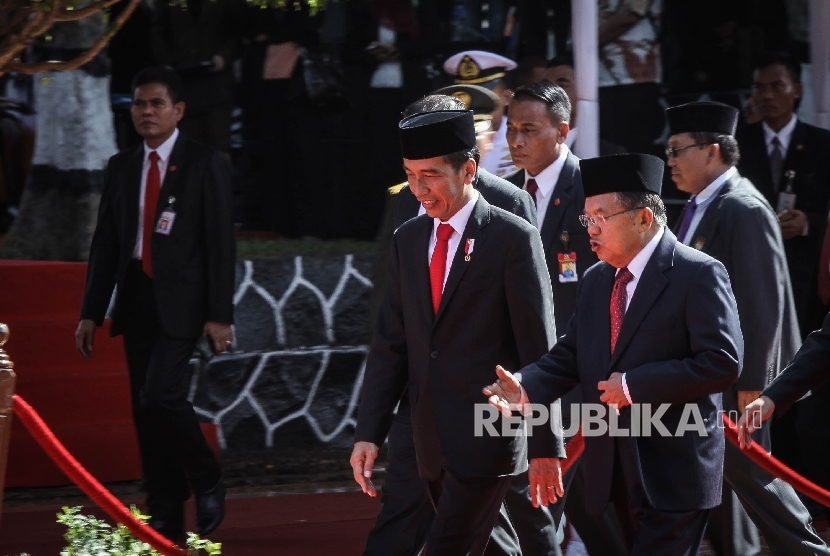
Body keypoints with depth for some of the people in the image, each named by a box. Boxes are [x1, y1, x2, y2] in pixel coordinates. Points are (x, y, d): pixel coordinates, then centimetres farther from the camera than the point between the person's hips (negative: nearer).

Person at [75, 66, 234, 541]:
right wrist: (91, 313, 8)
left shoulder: (206, 164, -3)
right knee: (145, 411, 5)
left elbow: (221, 242, -6)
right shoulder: (121, 168, 11)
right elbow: (105, 244, 13)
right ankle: (166, 518, 11)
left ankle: (208, 484, 2)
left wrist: (220, 315, -12)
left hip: (180, 299, -6)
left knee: (161, 394, -20)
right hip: (135, 297, 6)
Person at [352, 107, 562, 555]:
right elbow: (390, 345, 11)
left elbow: (539, 350, -9)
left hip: (487, 436, -6)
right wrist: (368, 434, 3)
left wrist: (548, 449, -10)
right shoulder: (407, 241, 10)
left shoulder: (514, 240, -8)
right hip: (431, 440, 6)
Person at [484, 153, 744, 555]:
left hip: (673, 474, -8)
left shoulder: (699, 276, -11)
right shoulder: (596, 281, 14)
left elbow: (722, 363, -19)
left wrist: (635, 384, -20)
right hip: (615, 472, 8)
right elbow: (570, 356, 12)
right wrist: (526, 387, -9)